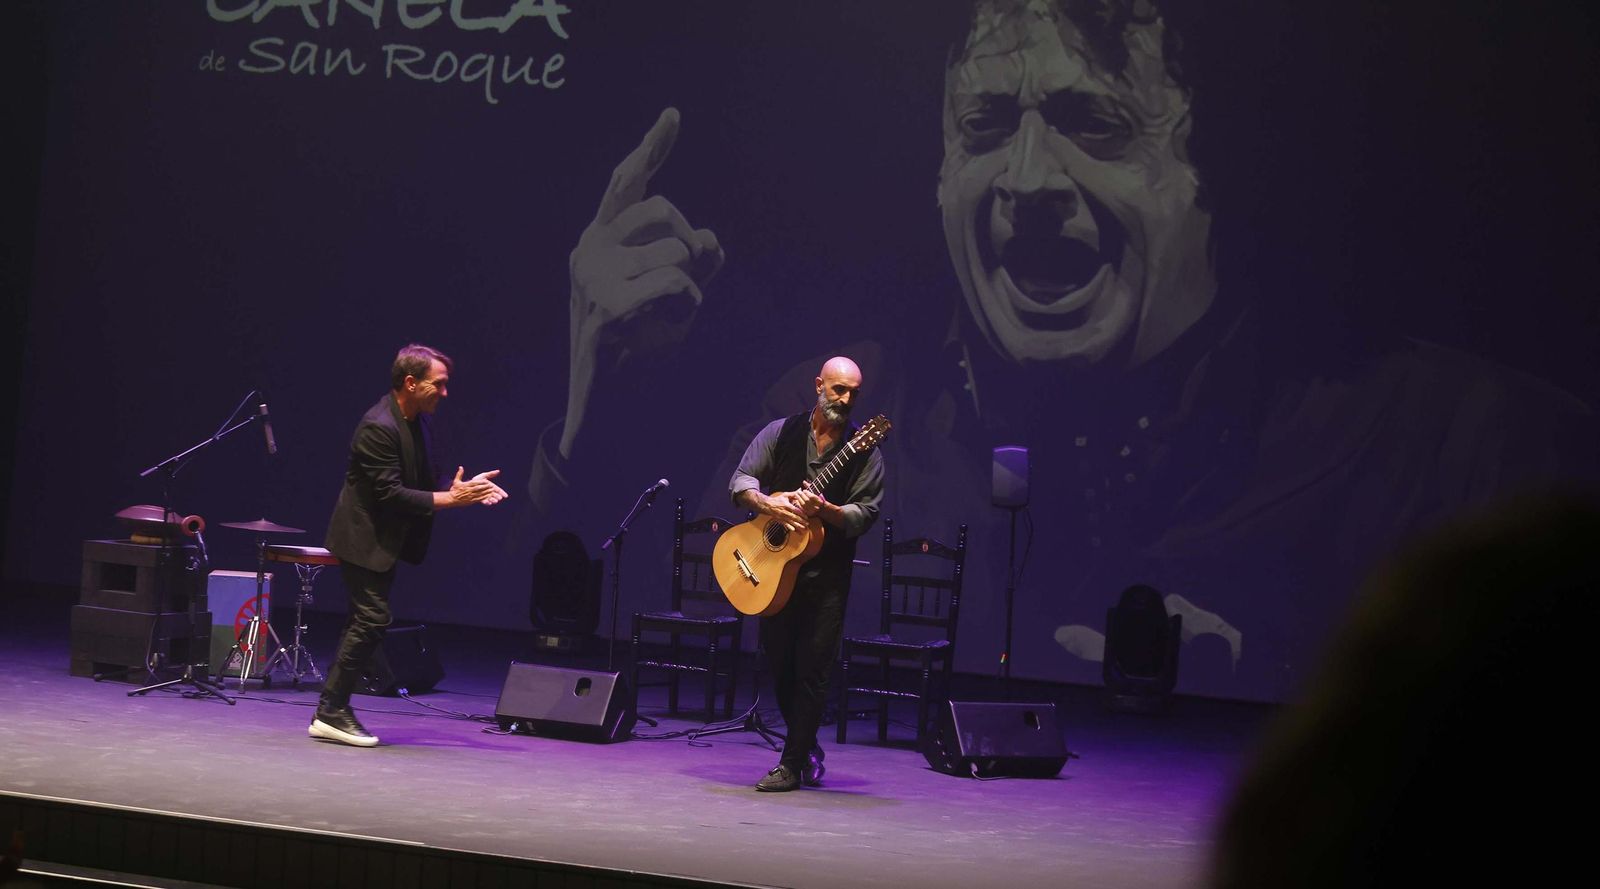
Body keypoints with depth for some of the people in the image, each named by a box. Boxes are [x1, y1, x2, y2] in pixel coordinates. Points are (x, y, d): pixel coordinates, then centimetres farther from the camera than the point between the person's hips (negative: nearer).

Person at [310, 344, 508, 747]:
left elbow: (422, 481, 15)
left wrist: (462, 489, -2)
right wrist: (450, 499, -24)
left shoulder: (414, 422, 8)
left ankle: (332, 710, 17)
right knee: (372, 619, -11)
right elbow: (390, 494, -25)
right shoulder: (379, 427, -23)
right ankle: (331, 713, -6)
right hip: (365, 539, -10)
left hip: (382, 539, 10)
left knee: (366, 622, 11)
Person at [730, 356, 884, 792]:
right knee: (779, 664, 10)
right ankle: (807, 747, 28)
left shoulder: (865, 452, -1)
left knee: (811, 669, -6)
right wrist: (769, 504, -18)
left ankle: (792, 764, 0)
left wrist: (825, 509, -24)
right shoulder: (781, 432, 5)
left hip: (827, 574, -3)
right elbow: (741, 480, 1)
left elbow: (866, 513, -6)